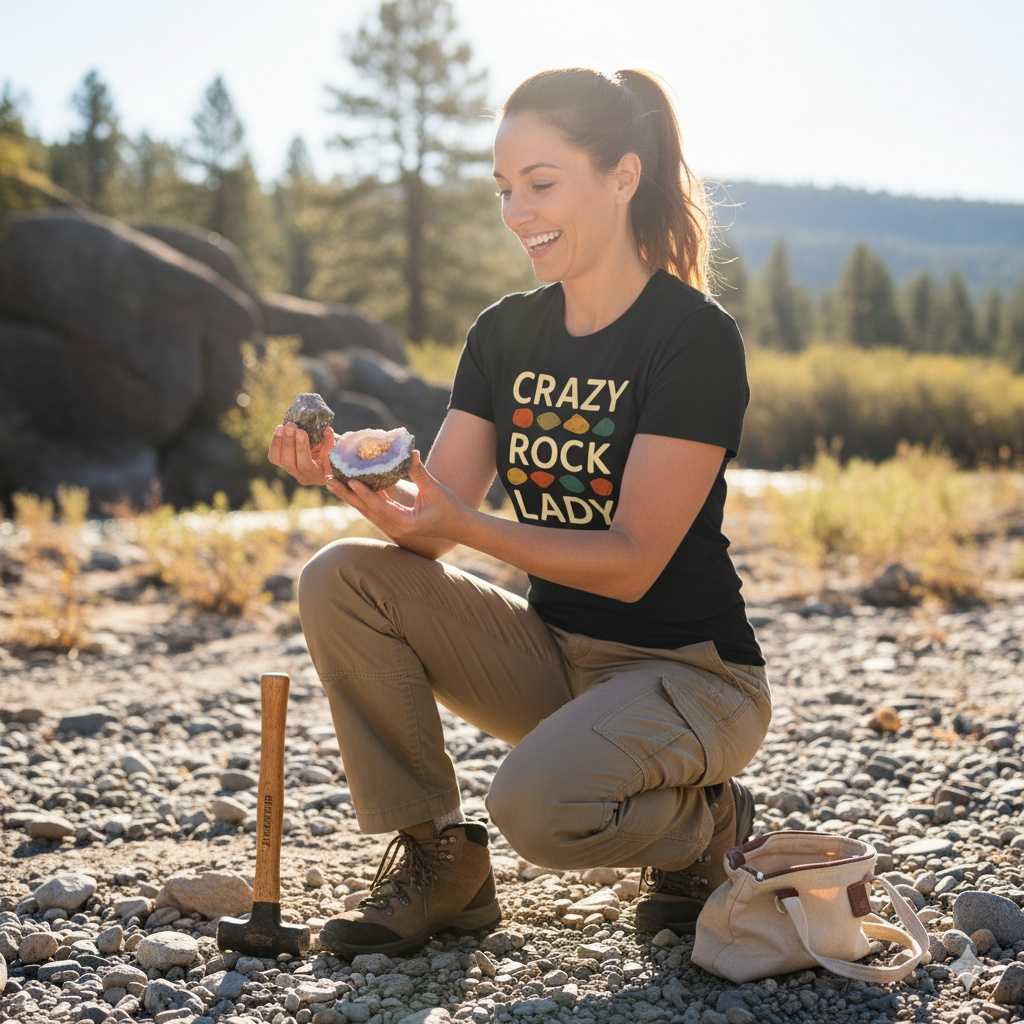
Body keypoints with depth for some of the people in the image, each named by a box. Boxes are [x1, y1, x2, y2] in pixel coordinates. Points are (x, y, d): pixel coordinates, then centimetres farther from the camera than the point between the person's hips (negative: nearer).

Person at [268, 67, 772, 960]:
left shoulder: (695, 336, -16)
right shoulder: (507, 333, 3)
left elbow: (633, 561, -21)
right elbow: (430, 522, -3)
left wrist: (464, 526, -32)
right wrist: (353, 478, -23)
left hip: (691, 672, -6)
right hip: (555, 655, 6)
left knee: (536, 804, -34)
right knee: (342, 580, -13)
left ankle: (704, 824, 1)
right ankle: (436, 861, -3)